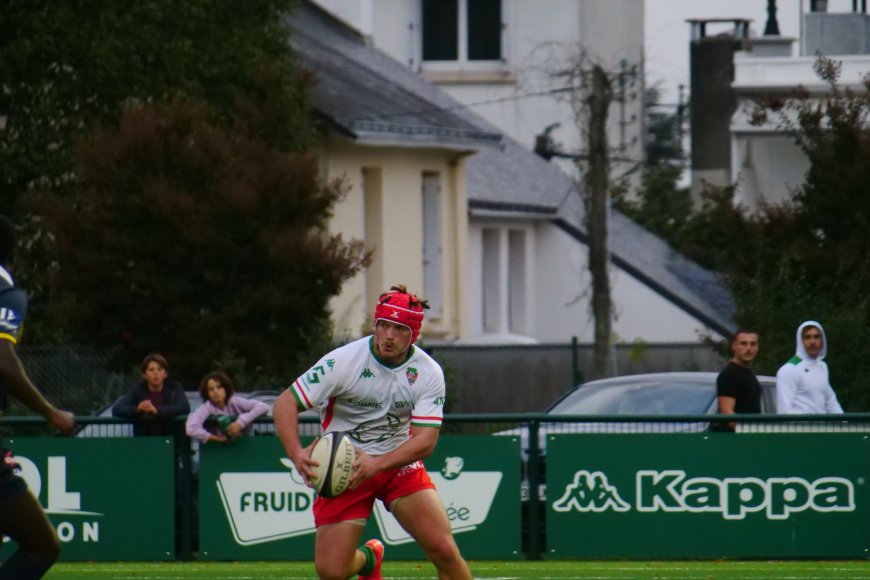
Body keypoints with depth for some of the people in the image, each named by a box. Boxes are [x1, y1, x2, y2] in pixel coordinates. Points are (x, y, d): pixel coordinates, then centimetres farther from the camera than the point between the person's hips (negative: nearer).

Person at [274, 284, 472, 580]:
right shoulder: (343, 361, -17)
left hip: (400, 465, 1)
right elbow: (285, 404, -16)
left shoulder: (428, 373, -10)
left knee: (443, 550, -17)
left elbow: (425, 440, -13)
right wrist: (296, 453, -34)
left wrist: (376, 463, -30)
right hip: (343, 469, -1)